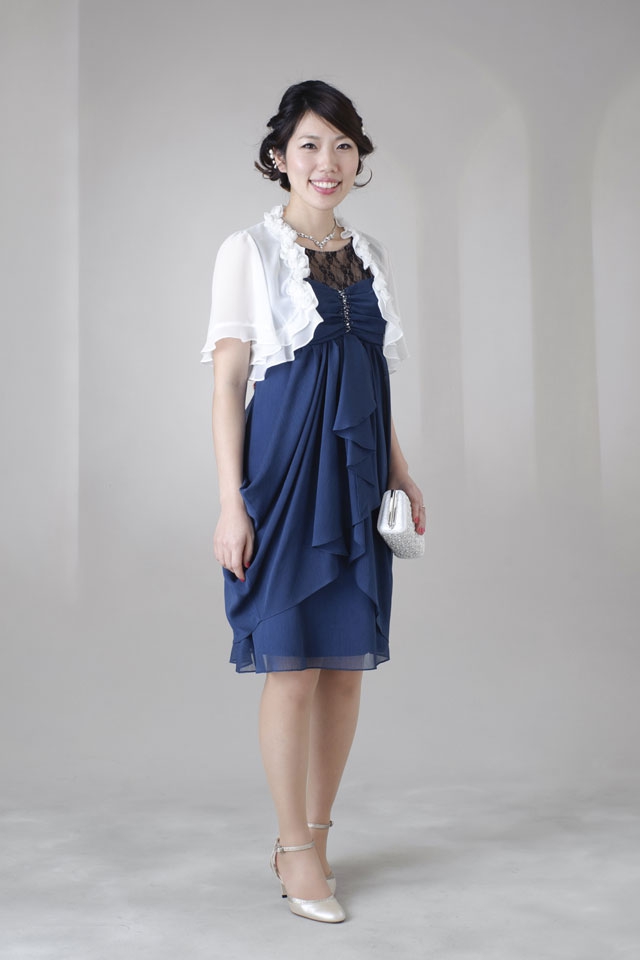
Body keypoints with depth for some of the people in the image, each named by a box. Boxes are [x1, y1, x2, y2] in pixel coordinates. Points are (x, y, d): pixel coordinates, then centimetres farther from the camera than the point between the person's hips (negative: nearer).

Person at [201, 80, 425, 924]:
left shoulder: (370, 256, 14)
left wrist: (399, 472, 14)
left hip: (355, 476, 6)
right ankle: (297, 851, 12)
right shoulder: (249, 251, -2)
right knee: (292, 666, -2)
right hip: (284, 471, -5)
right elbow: (227, 382, -6)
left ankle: (315, 834, 22)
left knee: (348, 662, 7)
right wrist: (231, 503, -12)